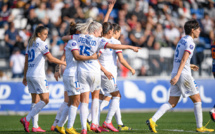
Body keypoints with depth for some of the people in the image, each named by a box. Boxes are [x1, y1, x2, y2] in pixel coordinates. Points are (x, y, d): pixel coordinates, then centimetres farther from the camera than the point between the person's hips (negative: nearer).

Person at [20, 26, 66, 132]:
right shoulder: (41, 44, -8)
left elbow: (26, 62, 18)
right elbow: (51, 59, -10)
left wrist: (25, 76, 23)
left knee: (35, 100, 10)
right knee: (45, 100, -7)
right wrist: (63, 63, 3)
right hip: (38, 75, -9)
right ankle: (26, 119, -14)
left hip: (29, 75, 9)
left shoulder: (30, 44, 16)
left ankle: (35, 126, 6)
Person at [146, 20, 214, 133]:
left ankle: (152, 120, -9)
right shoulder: (190, 42, -9)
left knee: (172, 103, 5)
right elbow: (184, 59, -21)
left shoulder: (182, 40, 18)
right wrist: (177, 75, -29)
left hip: (176, 74, 8)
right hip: (184, 75, -8)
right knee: (197, 99, 5)